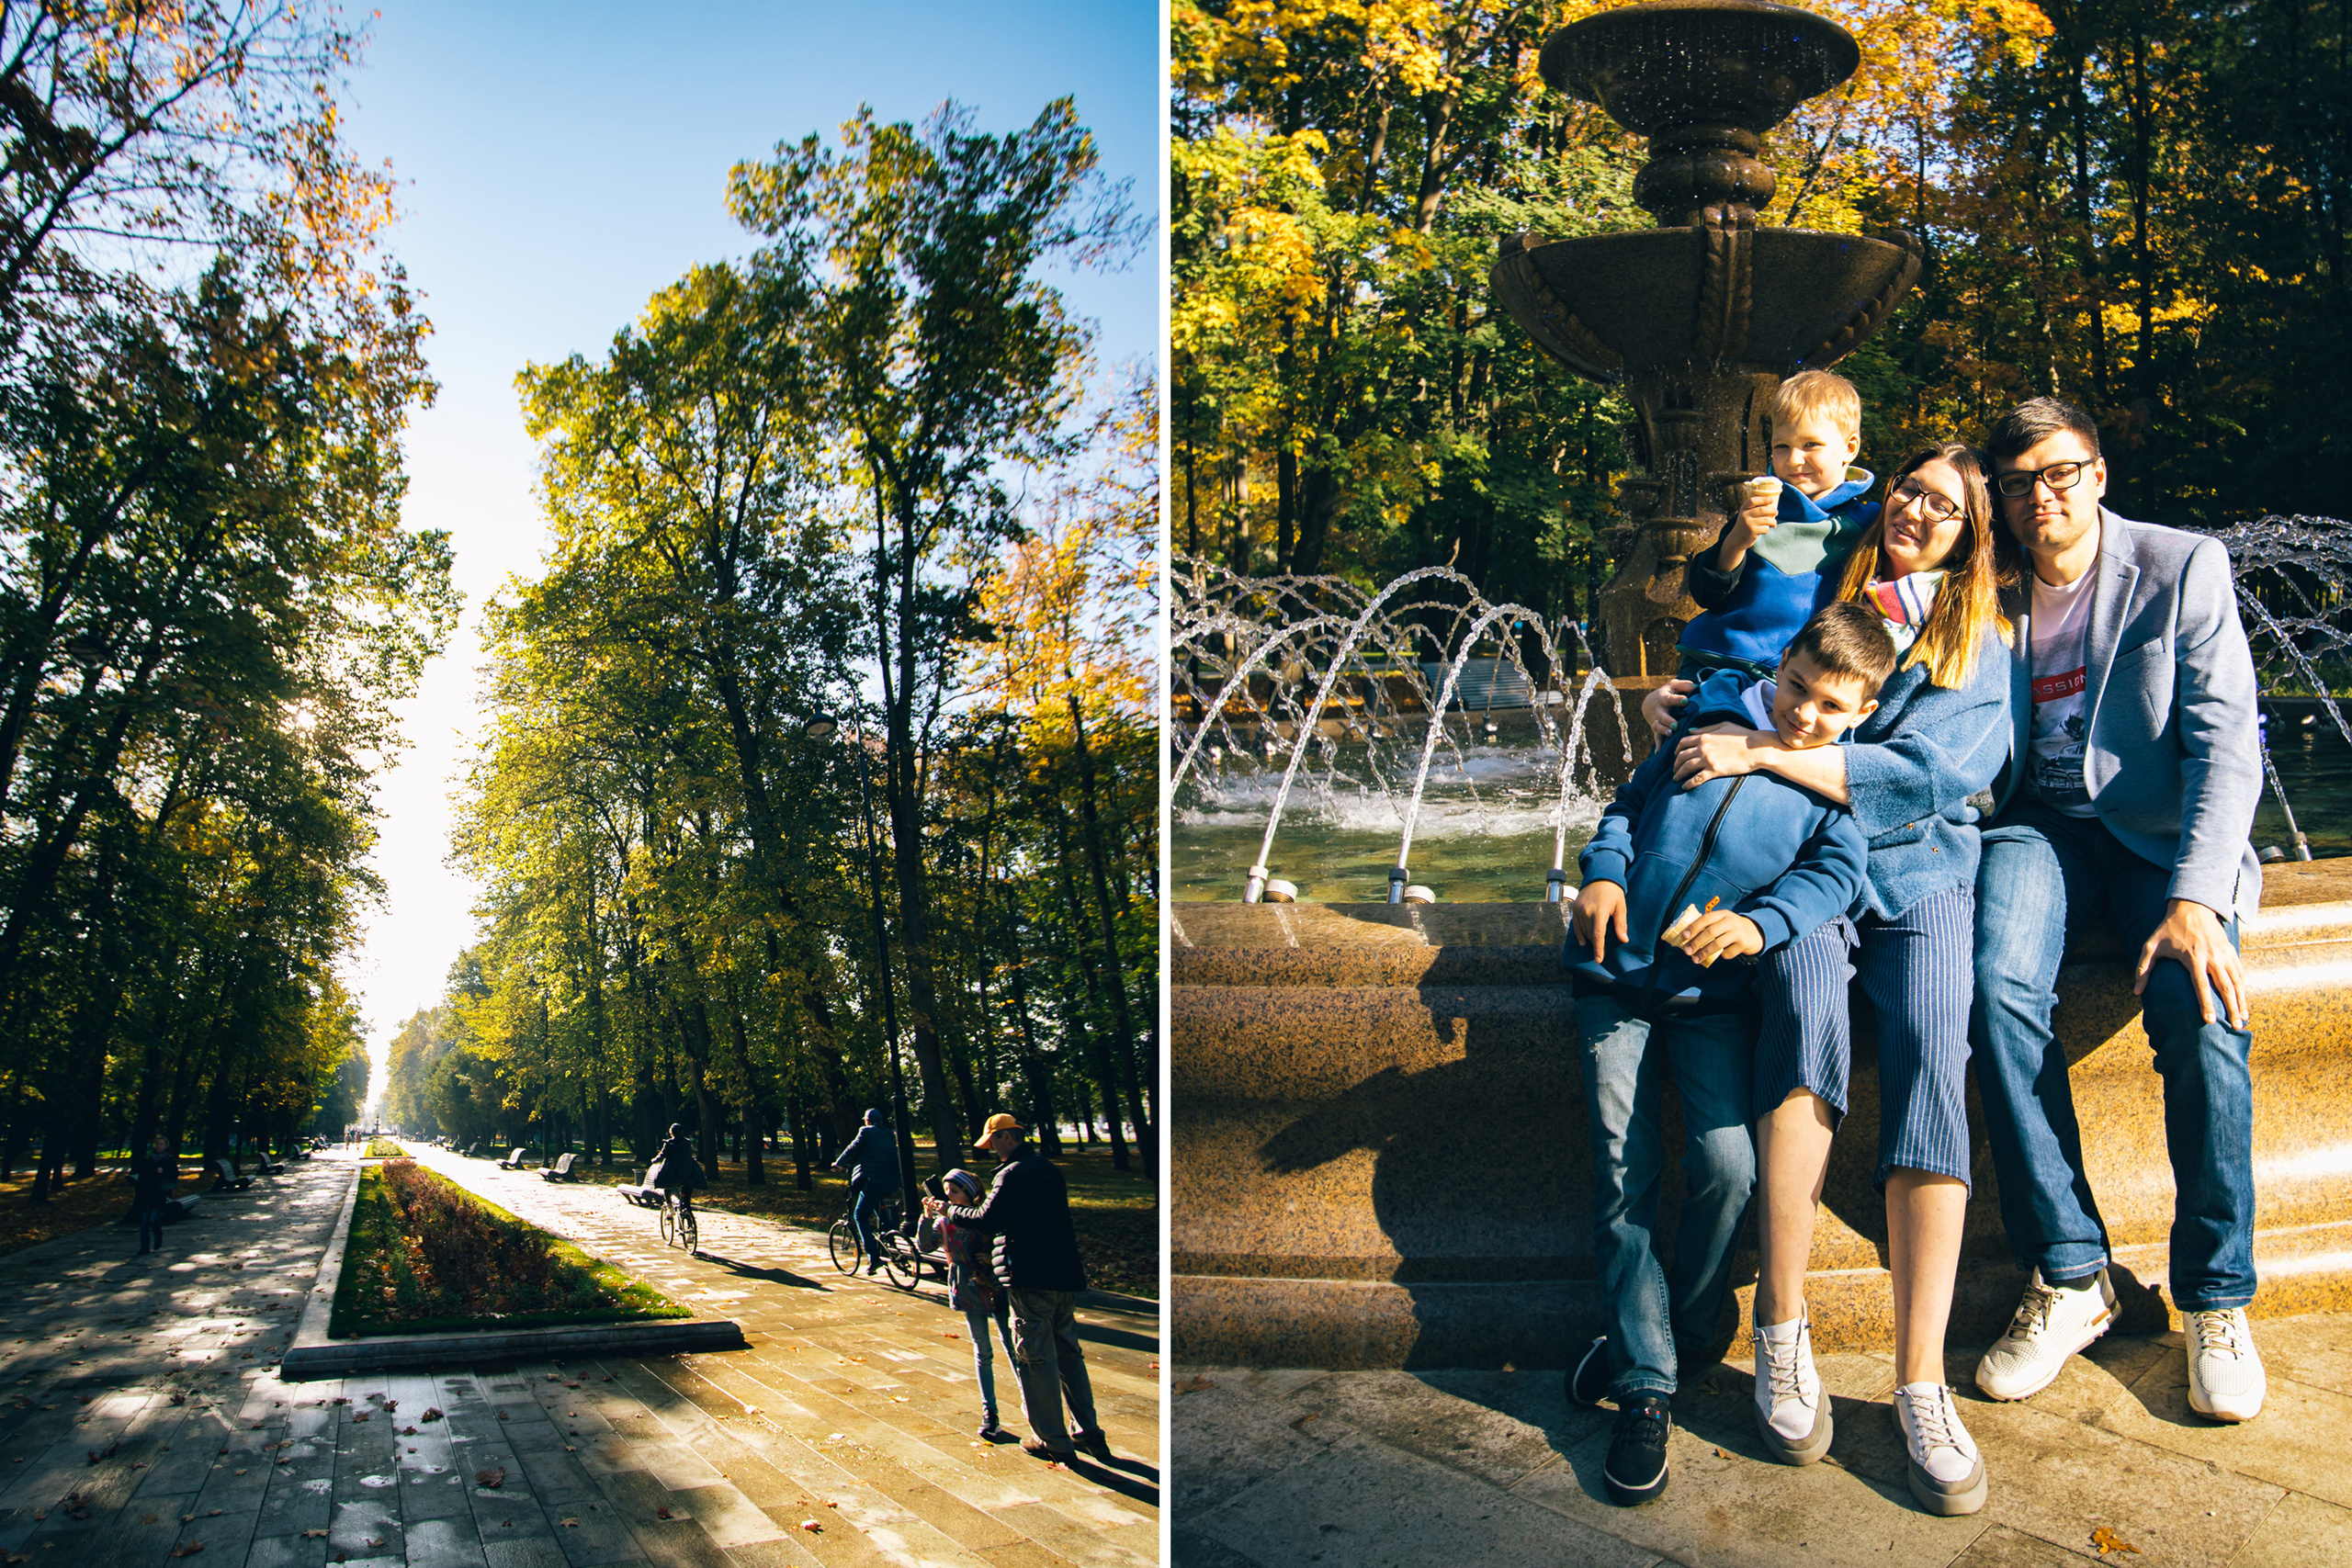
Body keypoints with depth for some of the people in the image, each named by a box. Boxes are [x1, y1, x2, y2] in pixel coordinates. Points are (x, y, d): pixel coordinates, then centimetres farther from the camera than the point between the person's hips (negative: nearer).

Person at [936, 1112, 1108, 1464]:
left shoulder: (1012, 1174, -12)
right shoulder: (1049, 1170, 15)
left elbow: (987, 1221, -19)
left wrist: (948, 1210, -5)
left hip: (1030, 1280, -8)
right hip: (1065, 1276, 8)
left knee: (1035, 1359, 1)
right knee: (1069, 1354, 16)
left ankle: (1053, 1441, 5)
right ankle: (1089, 1432, 18)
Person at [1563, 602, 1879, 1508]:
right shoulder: (1712, 722, 8)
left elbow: (1834, 873, -7)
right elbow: (1633, 801, 16)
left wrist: (1760, 922, -26)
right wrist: (1604, 872, -3)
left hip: (1713, 992, 0)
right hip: (1616, 971, 1)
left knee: (1728, 1165, -16)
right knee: (1624, 1172, -6)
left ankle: (1666, 1334, 10)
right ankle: (1646, 1384, 2)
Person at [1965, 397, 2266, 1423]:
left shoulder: (2186, 569, -2)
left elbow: (2225, 746, -10)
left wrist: (2195, 897, -24)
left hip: (2159, 833, -1)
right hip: (2039, 827, 2)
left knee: (2200, 1009, -29)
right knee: (1999, 983, -30)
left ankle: (2216, 1298, -9)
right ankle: (2068, 1275, -17)